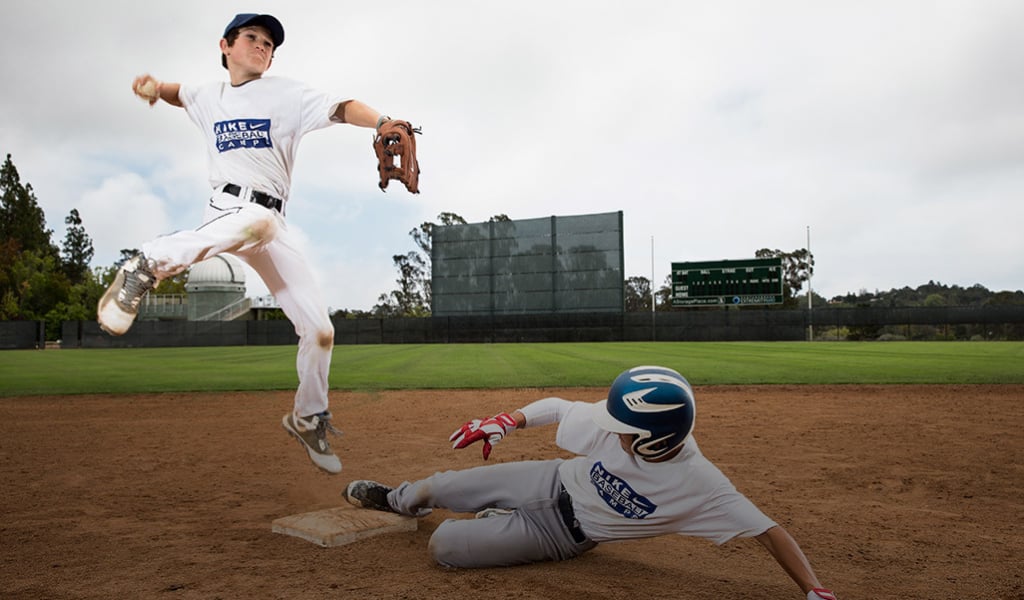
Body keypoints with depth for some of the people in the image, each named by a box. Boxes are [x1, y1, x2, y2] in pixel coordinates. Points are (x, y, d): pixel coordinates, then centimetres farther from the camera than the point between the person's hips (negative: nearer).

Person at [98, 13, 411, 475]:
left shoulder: (286, 94, 6)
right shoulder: (209, 97, 15)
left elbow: (340, 108, -11)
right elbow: (177, 93, 37)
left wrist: (381, 122, -32)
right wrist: (153, 86, 12)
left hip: (275, 227, 1)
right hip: (227, 211, -1)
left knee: (319, 330, -4)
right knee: (256, 220, -42)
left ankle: (308, 419, 17)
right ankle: (149, 265, -27)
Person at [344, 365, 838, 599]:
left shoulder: (699, 485, -34)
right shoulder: (614, 423, -25)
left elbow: (767, 531, -29)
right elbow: (558, 407, -8)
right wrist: (507, 421, -15)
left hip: (565, 534, -2)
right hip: (552, 481, 3)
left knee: (444, 546, -10)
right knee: (440, 488, 12)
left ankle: (495, 523, 25)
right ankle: (396, 500, 49)